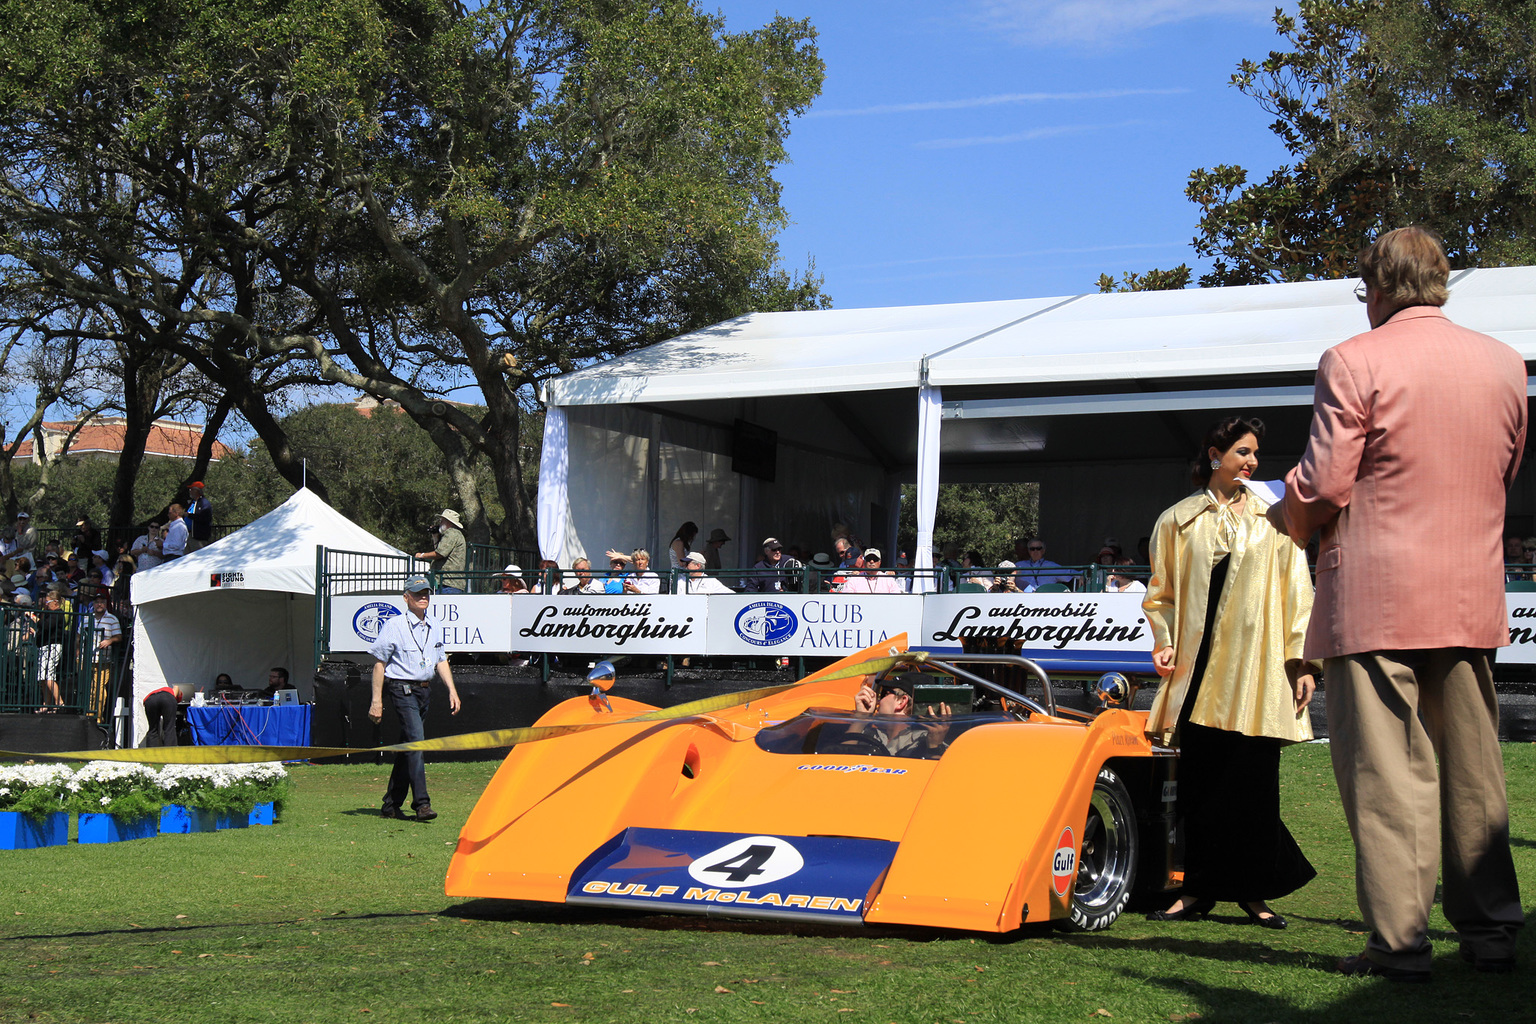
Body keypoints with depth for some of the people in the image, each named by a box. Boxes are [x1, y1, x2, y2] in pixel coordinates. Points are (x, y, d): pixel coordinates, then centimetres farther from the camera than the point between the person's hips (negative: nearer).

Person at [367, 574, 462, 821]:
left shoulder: (434, 628, 12)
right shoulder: (395, 625, -6)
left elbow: (441, 661, 22)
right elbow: (379, 663, -5)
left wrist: (451, 690, 12)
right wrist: (377, 700, -9)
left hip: (425, 690, 7)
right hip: (402, 689, -7)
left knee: (407, 747, 10)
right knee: (415, 741, -18)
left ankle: (391, 804, 18)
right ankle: (421, 803, -21)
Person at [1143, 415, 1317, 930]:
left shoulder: (1274, 520, 11)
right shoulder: (1177, 521, 11)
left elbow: (1295, 592, 8)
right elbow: (1161, 591, 15)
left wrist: (1302, 661, 0)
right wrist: (1163, 640, -2)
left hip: (1255, 671, 0)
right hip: (1200, 669, 0)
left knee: (1254, 780, -2)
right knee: (1199, 778, 0)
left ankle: (1252, 890, 8)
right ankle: (1199, 890, 9)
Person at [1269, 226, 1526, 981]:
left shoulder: (1354, 362, -10)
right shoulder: (1503, 364, 8)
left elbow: (1322, 487, -12)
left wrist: (1285, 518, 8)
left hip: (1376, 598, -5)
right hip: (1472, 595, 5)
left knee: (1385, 771, -2)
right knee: (1472, 768, 12)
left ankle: (1399, 939, -3)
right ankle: (1490, 931, 16)